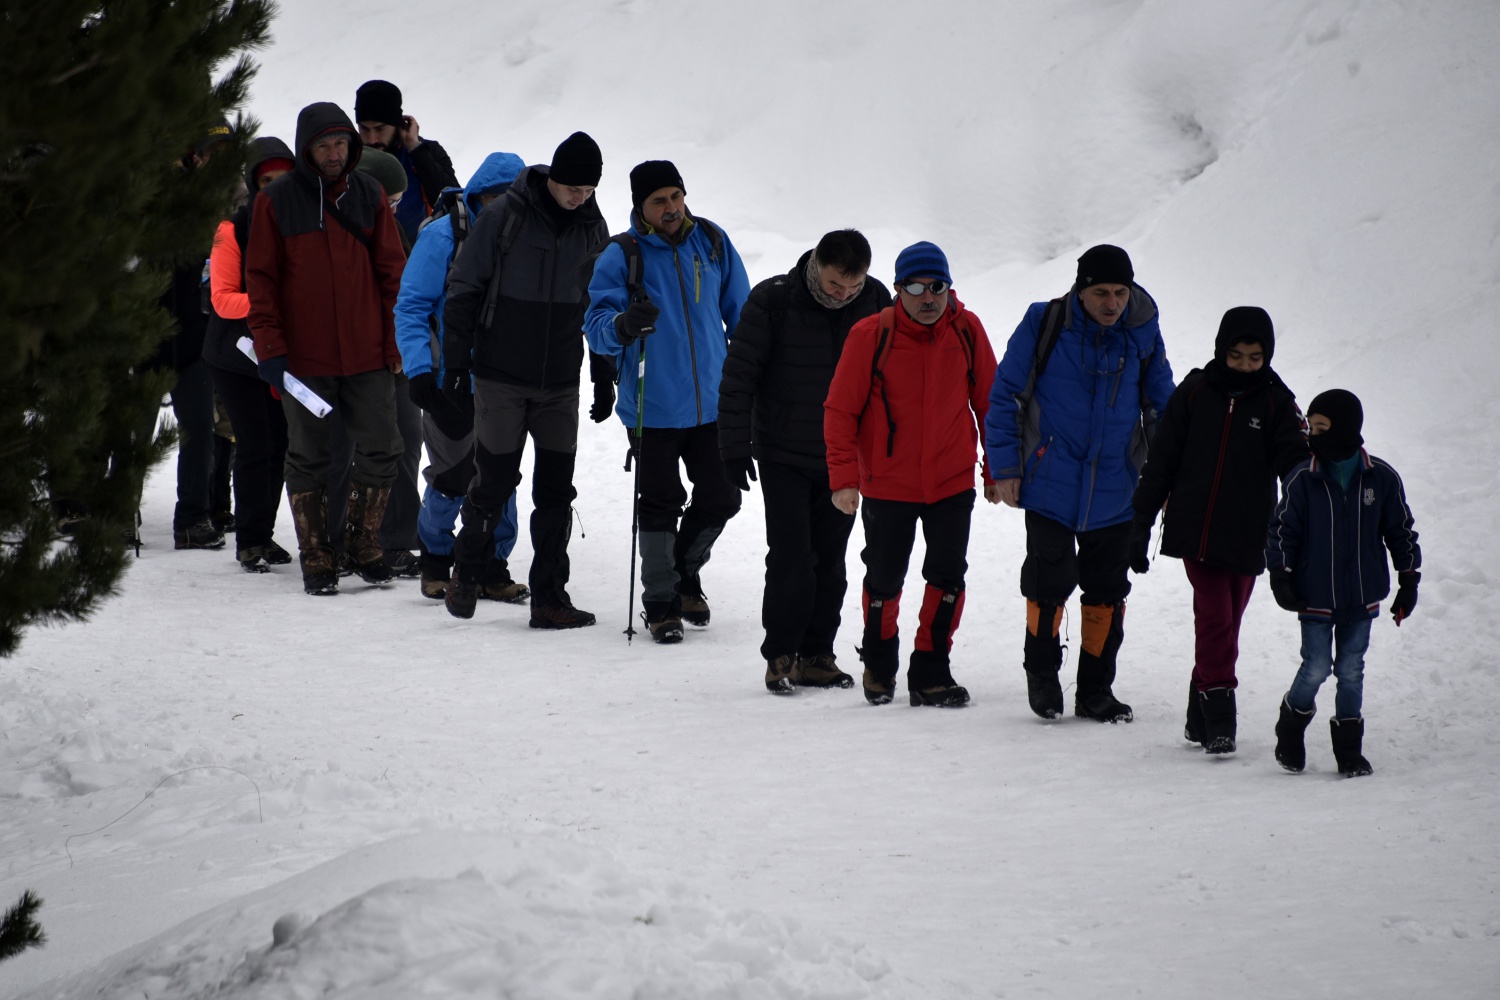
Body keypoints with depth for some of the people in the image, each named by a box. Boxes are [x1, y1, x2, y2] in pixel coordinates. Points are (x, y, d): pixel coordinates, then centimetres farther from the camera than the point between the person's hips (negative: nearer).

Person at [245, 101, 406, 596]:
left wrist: (396, 339, 2)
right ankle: (316, 558, 15)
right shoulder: (276, 201, -2)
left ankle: (364, 543, 18)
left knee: (380, 450, 1)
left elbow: (391, 270, 8)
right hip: (303, 356, -2)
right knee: (308, 457, 6)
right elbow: (261, 278, 0)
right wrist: (269, 346, -7)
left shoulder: (369, 195, 5)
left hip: (368, 354, 2)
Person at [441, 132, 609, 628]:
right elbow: (463, 292, -4)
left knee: (555, 491, 2)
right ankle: (468, 569, 23)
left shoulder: (592, 227, 6)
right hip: (501, 378, -4)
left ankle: (549, 596, 6)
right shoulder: (505, 217, -8)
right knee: (494, 480, 0)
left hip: (561, 383, 4)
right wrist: (455, 366, -5)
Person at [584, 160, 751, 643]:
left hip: (713, 403, 3)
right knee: (660, 507, 1)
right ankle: (661, 602, 14)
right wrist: (623, 326, -34)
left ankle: (686, 571, 33)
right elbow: (597, 327, -11)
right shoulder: (621, 256, -7)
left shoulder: (712, 242, 3)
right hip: (653, 408, -3)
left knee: (721, 498, 8)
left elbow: (740, 314, 13)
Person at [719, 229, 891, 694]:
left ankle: (816, 655, 15)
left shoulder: (876, 301, -2)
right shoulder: (772, 300, -13)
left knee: (829, 562, 7)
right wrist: (735, 447, -11)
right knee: (790, 559, -8)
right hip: (784, 458, -3)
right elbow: (738, 376, -9)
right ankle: (780, 655, 2)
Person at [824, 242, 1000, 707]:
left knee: (948, 576, -2)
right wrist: (843, 477, -13)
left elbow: (989, 402, 6)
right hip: (887, 484, -1)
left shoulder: (967, 330, -4)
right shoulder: (870, 335, -12)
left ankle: (930, 673, 11)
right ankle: (879, 664, 33)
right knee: (884, 580, 9)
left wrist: (997, 469, 8)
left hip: (953, 481, 2)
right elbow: (840, 410, -8)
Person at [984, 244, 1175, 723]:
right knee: (1048, 585, -2)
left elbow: (1162, 405, 13)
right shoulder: (1044, 325, -9)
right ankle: (1042, 672, 21)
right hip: (1050, 485, -2)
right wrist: (1005, 467, -4)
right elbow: (1004, 394, -1)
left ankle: (1096, 690, 18)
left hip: (1116, 492, 3)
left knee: (1106, 594, 7)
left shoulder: (1142, 333, -1)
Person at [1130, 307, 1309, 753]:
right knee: (1216, 619, -11)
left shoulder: (1276, 401, 3)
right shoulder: (1194, 392, 2)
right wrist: (1142, 523, 6)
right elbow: (1161, 460, 7)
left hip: (1246, 536, 1)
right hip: (1195, 530, -1)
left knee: (1221, 625, 8)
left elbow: (1295, 462, -6)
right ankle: (1218, 719, -9)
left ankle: (1201, 719, 19)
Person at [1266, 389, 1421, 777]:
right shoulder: (1303, 479, -5)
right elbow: (1281, 529, 0)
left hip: (1362, 597, 1)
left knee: (1351, 671, 7)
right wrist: (1280, 576, -9)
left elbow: (1401, 530, 7)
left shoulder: (1381, 478, -2)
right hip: (1315, 597, -1)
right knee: (1316, 668, -3)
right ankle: (1290, 732, 21)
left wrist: (1409, 581, 7)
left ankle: (1349, 749, 17)